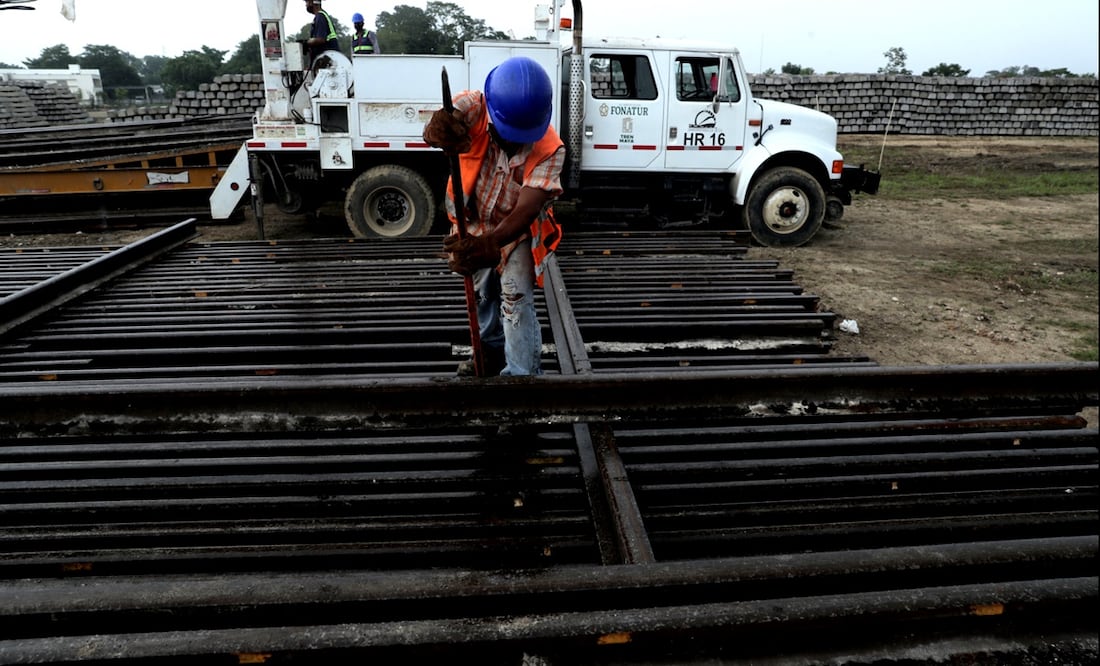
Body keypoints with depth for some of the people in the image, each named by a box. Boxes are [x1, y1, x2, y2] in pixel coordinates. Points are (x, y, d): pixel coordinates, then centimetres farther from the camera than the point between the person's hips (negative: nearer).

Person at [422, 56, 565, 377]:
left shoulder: (549, 149, -31)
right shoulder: (474, 107, -27)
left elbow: (525, 210, -41)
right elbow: (433, 132, -47)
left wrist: (488, 244, -57)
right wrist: (440, 129, -72)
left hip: (517, 230, -3)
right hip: (474, 222, 3)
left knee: (517, 299, -15)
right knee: (482, 292, 20)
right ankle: (492, 352, 44)